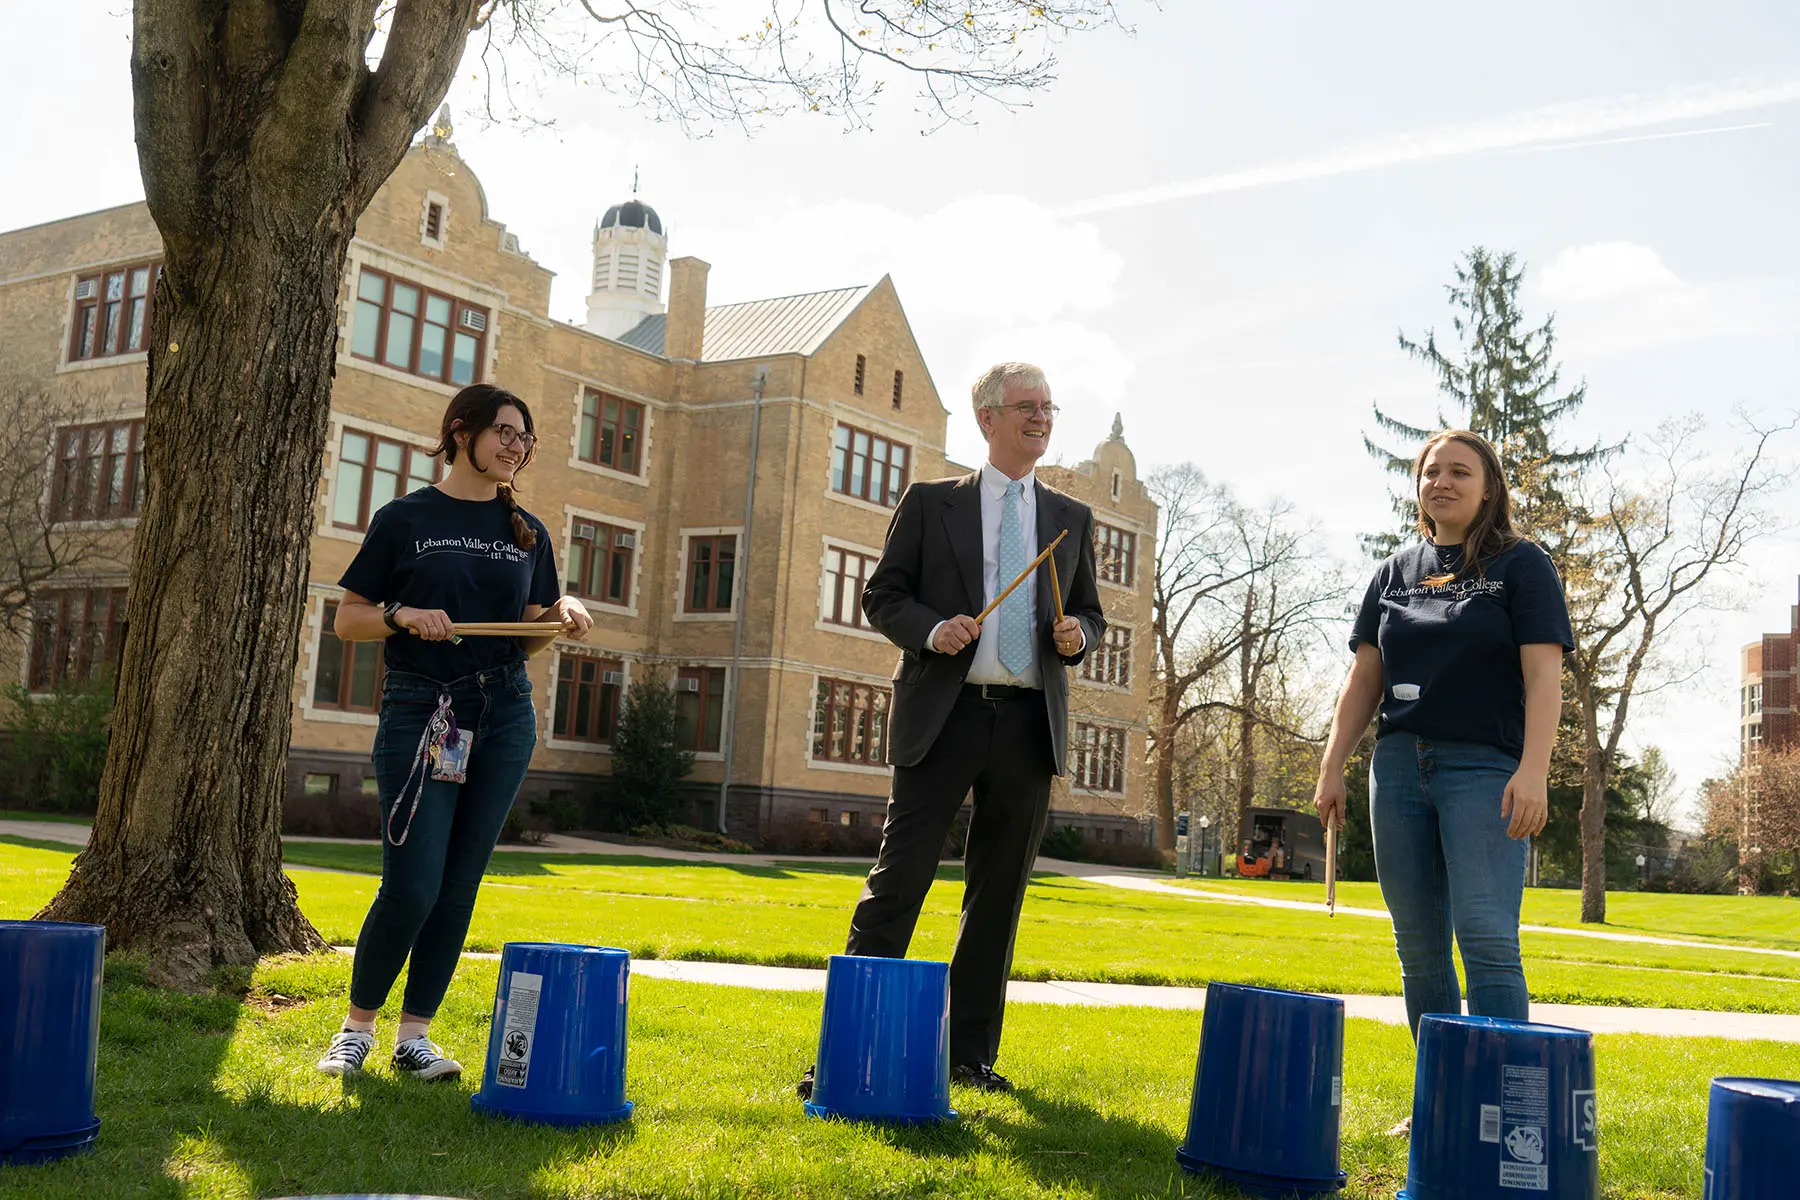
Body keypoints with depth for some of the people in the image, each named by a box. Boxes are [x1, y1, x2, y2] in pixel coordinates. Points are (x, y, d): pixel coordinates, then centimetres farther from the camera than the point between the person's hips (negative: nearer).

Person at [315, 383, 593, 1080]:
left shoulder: (528, 532, 13)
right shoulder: (404, 518, 2)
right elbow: (348, 620, 3)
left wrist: (560, 620, -5)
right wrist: (404, 615, -16)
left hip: (504, 714, 4)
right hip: (419, 709, -4)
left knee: (459, 884, 4)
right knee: (412, 886, -9)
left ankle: (414, 1035, 14)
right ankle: (357, 1024, 13)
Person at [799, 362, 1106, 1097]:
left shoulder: (1072, 519, 15)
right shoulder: (930, 504, 7)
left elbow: (1090, 613, 19)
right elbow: (882, 596, 5)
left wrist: (1077, 634, -4)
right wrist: (931, 629, -13)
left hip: (1031, 723, 3)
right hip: (943, 713, -3)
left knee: (999, 892, 7)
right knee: (899, 877, -6)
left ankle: (971, 1051, 17)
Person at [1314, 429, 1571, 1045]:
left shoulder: (1521, 566, 3)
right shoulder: (1394, 573, 16)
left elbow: (1543, 676, -6)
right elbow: (1364, 679, 16)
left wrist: (1533, 770, -18)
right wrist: (1332, 767, 8)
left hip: (1485, 768, -5)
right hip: (1399, 765, 5)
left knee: (1486, 936, -14)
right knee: (1418, 947, 7)